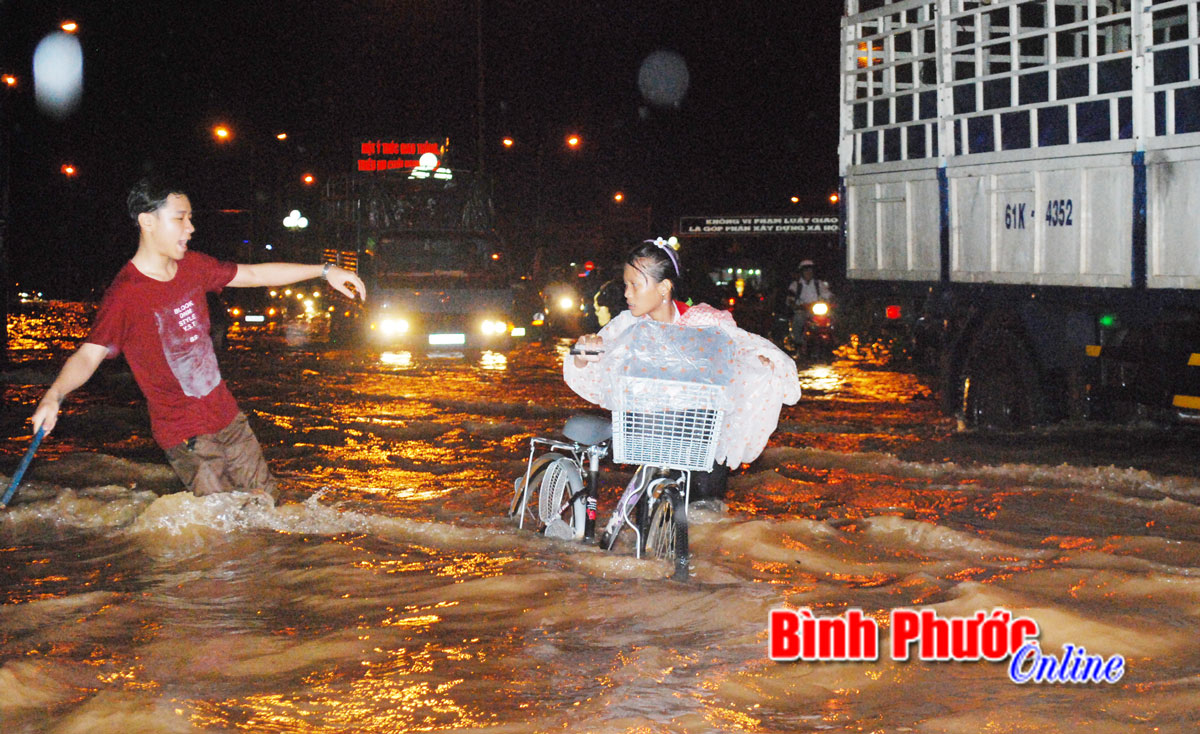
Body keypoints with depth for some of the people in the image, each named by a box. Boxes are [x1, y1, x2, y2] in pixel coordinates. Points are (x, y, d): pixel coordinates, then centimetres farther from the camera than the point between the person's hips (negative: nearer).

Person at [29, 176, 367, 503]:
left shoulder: (193, 265, 3)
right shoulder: (125, 294, -18)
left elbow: (254, 274, 13)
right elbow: (88, 355, -24)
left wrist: (324, 271, 12)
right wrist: (53, 395, -44)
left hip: (228, 417, 7)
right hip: (186, 436, -7)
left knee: (264, 499, 14)